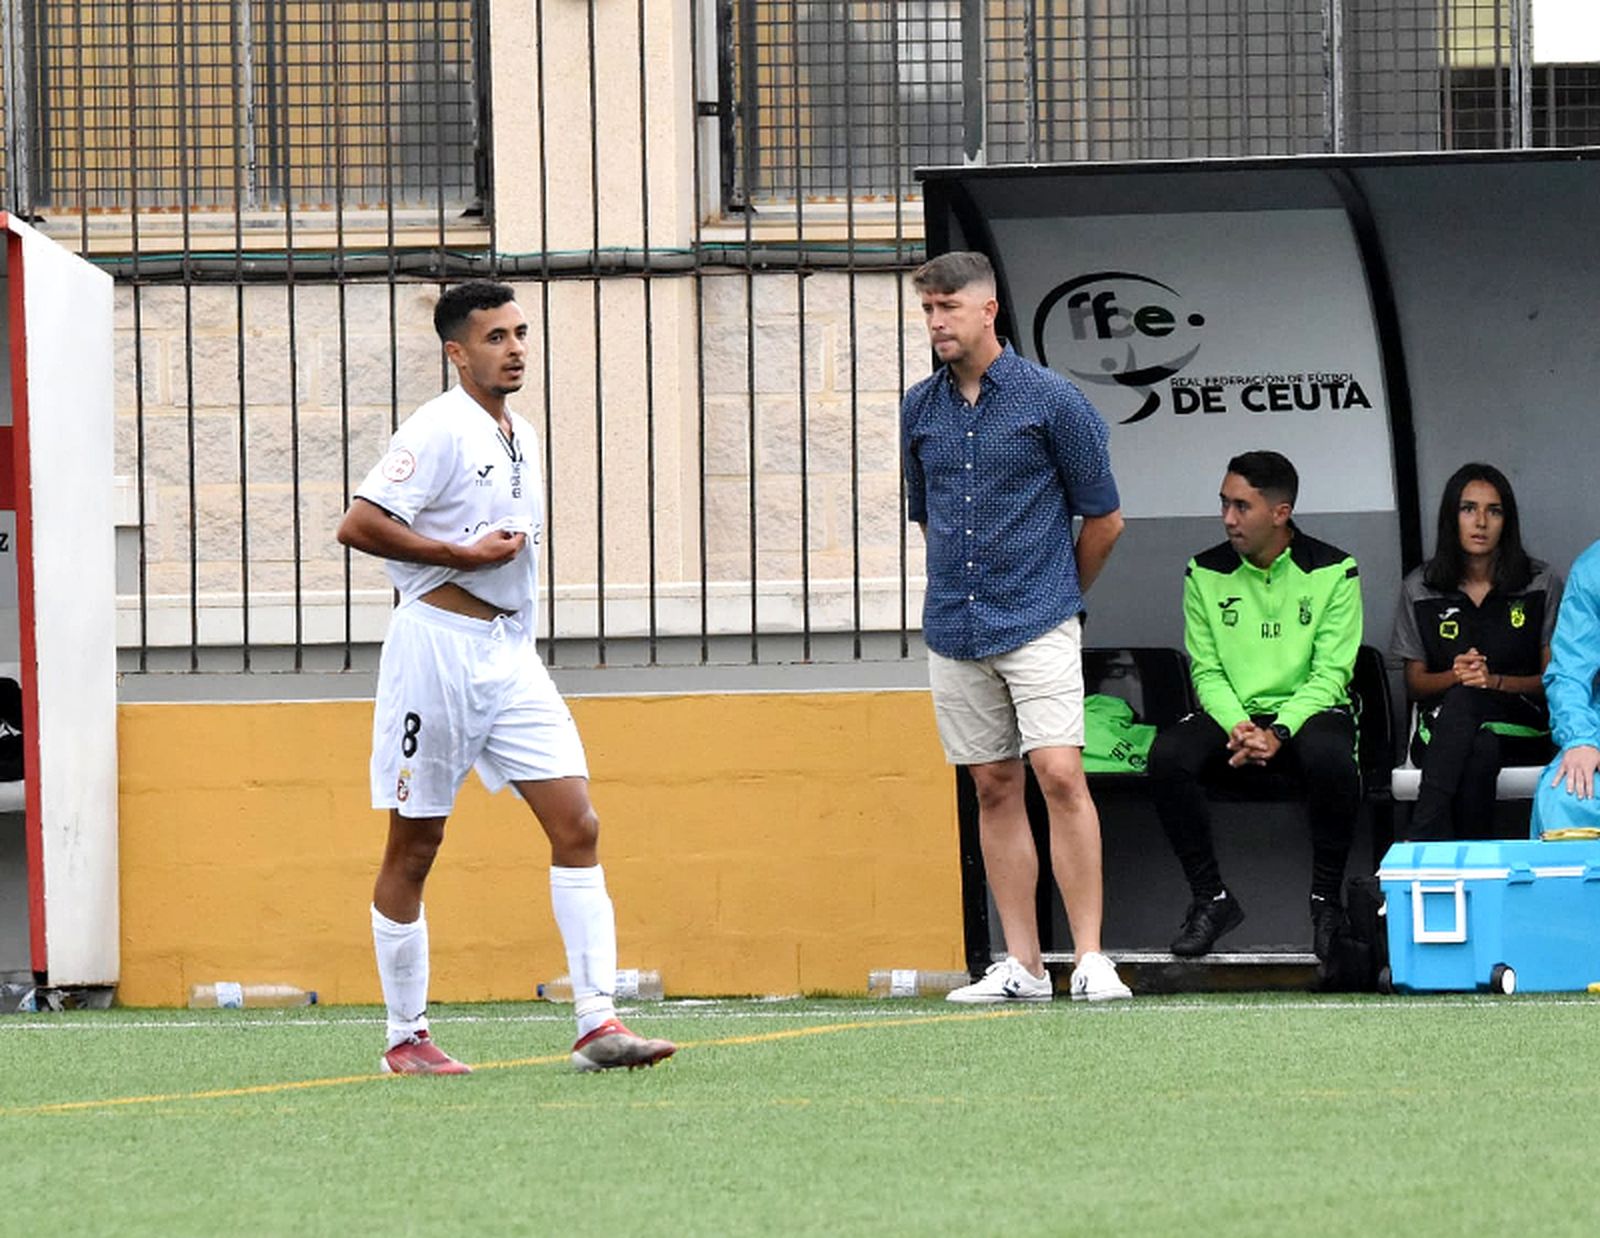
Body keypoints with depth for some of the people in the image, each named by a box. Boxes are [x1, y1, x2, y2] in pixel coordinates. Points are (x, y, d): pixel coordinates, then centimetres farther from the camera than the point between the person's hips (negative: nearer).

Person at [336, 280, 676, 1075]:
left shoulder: (518, 437, 15)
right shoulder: (440, 430, -11)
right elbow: (357, 525, -18)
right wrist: (465, 554, -17)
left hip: (508, 652, 8)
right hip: (439, 644, -8)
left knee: (576, 824, -5)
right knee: (415, 844, 2)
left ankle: (597, 1023, -8)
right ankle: (405, 1037, 11)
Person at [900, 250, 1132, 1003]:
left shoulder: (1052, 400, -5)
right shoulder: (920, 409, 8)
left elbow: (1103, 518, 2)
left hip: (1038, 624, -5)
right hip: (955, 630, 5)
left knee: (1060, 776, -14)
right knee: (995, 790, 6)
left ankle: (1090, 960, -13)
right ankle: (1021, 966, 8)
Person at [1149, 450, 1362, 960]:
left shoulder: (1333, 571, -2)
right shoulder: (1206, 574, 6)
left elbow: (1329, 674, -7)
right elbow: (1206, 670, 4)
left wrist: (1278, 733, -22)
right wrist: (1238, 727, -17)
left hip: (1306, 712, -3)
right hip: (1232, 713, 3)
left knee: (1330, 756, -38)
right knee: (1167, 756, -29)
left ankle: (1327, 901, -20)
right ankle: (1211, 898, -15)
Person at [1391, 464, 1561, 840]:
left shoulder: (1542, 584, 5)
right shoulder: (1420, 588, 9)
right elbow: (1415, 684, 12)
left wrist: (1495, 681, -15)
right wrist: (1454, 675, -12)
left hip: (1523, 728, -1)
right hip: (1442, 725, 1)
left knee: (1463, 701, -37)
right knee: (1480, 752, -39)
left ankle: (1424, 846, -49)